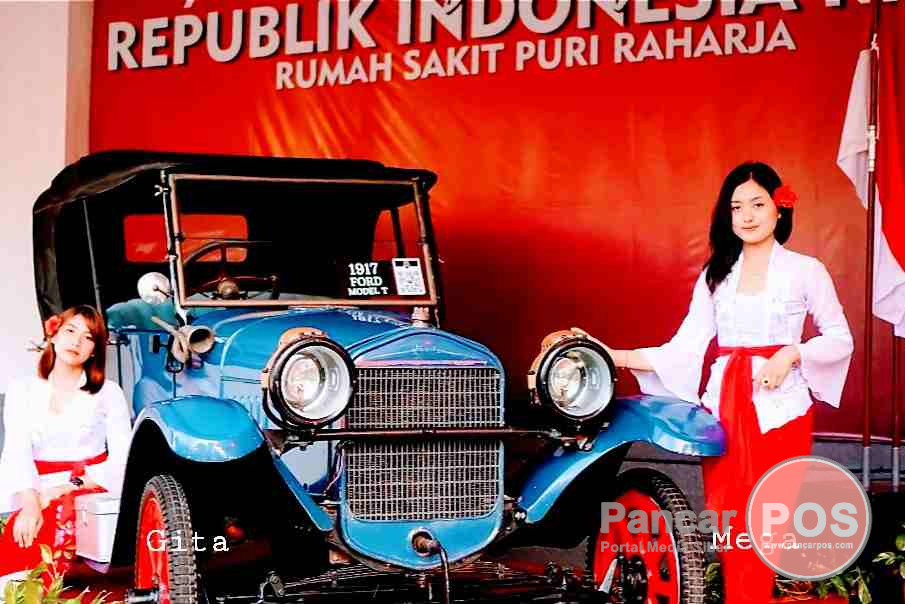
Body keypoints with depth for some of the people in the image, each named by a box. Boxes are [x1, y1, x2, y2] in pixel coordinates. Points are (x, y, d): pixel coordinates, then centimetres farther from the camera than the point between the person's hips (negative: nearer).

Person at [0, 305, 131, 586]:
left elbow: (122, 459, -2)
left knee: (63, 518, -35)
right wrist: (29, 504, -22)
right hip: (35, 493, 1)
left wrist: (67, 488, -15)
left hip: (88, 491, -1)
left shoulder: (108, 393, 7)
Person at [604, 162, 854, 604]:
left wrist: (791, 354, -12)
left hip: (779, 406, -3)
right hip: (724, 406, 3)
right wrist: (617, 357, -7)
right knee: (727, 520, -1)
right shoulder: (715, 275, 12)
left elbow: (840, 339, 6)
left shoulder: (805, 270, 4)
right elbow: (685, 348, 4)